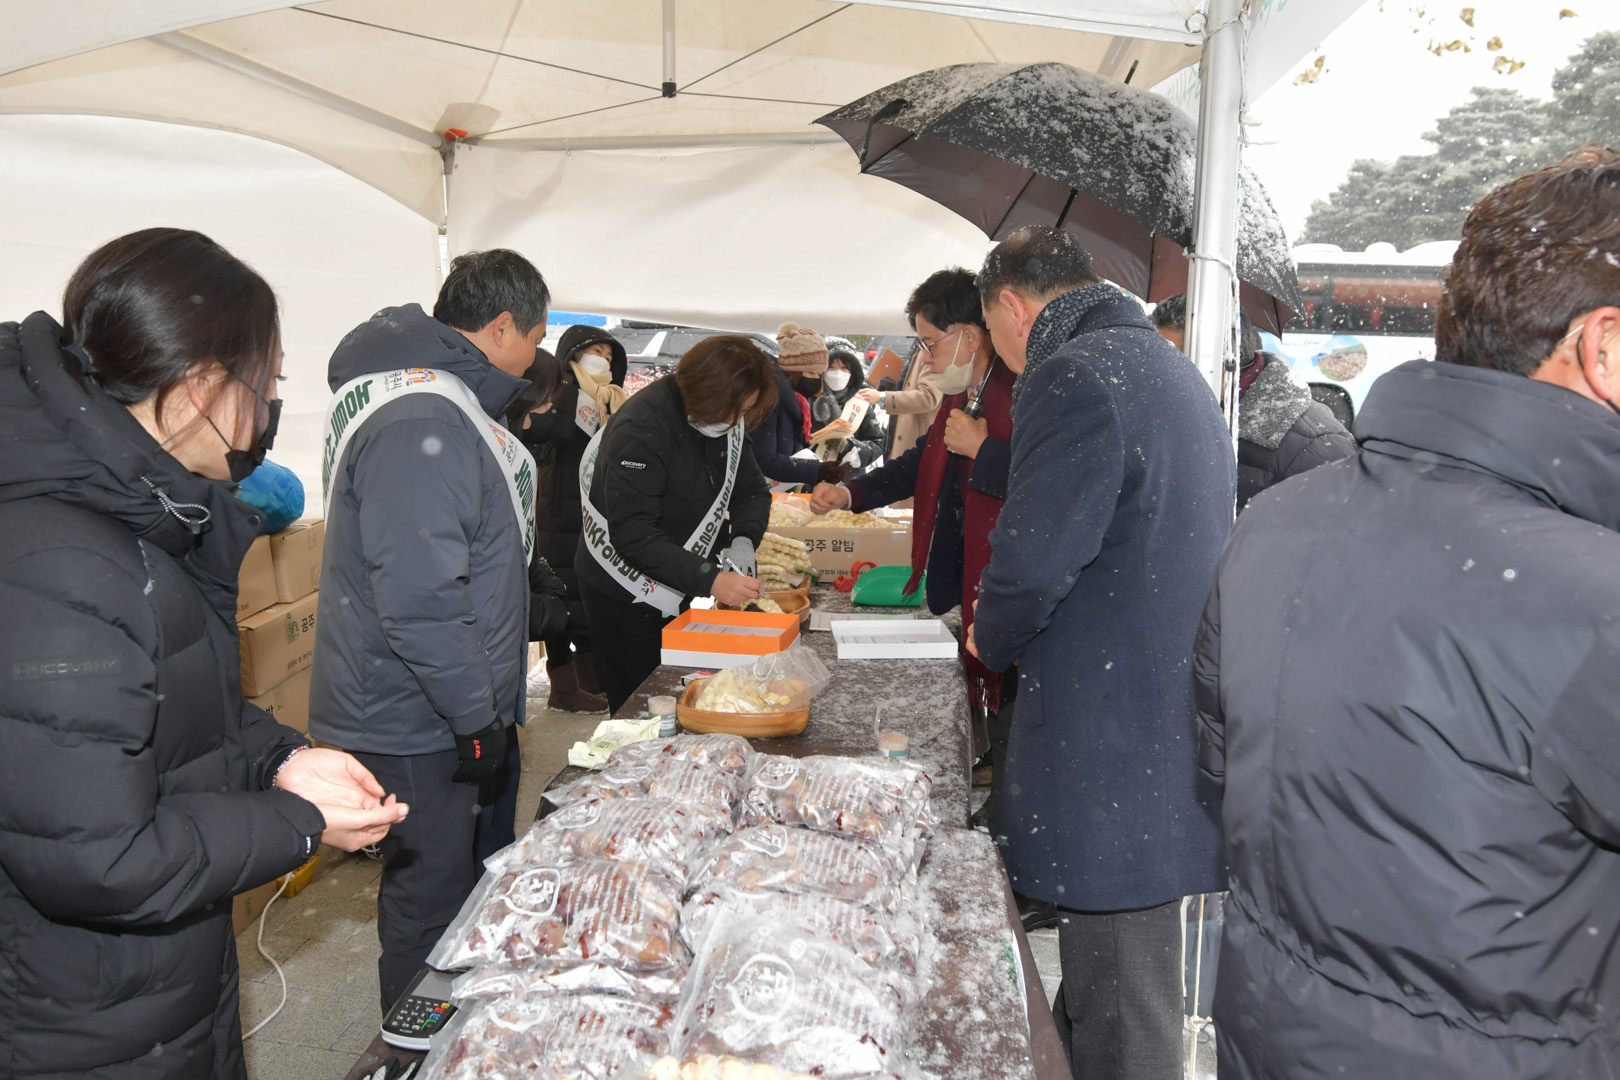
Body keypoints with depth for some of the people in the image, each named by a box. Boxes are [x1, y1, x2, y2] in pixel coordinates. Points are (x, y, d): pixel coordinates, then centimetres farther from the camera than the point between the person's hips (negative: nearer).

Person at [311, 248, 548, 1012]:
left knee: (460, 879, 22)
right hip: (417, 727, -10)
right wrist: (480, 719, -20)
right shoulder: (420, 423, -25)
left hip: (443, 713, 10)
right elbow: (419, 603, -30)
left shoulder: (438, 398, 11)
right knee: (431, 908, 6)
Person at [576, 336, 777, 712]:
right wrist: (709, 580, -37)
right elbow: (632, 532, -31)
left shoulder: (729, 420, -2)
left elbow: (753, 490, 8)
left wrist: (743, 540, -14)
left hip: (686, 587, 7)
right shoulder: (642, 429, -26)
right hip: (627, 596, -7)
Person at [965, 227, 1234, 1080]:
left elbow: (1032, 559, -24)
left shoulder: (1073, 376, -15)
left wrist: (992, 640, -2)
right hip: (1178, 733, 10)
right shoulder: (1174, 369, 17)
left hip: (1113, 747, -10)